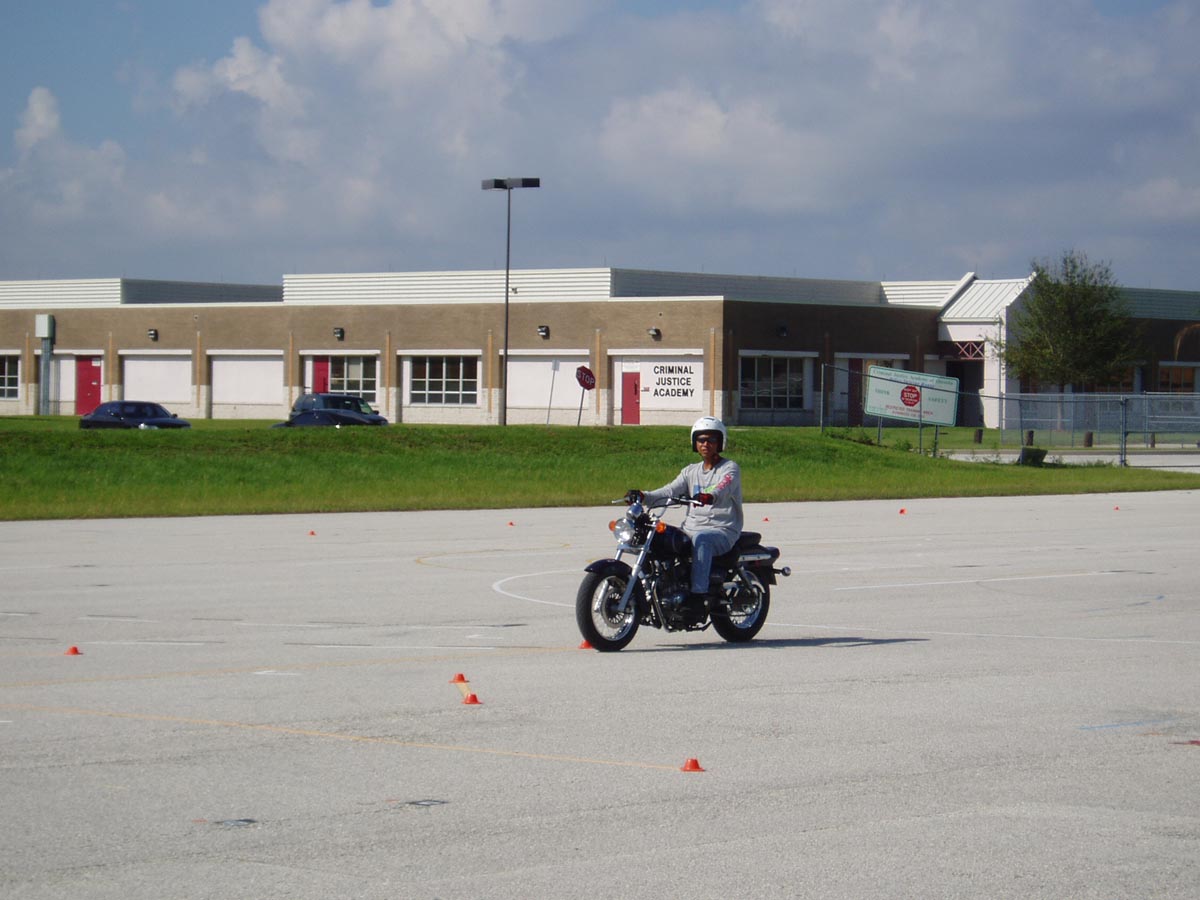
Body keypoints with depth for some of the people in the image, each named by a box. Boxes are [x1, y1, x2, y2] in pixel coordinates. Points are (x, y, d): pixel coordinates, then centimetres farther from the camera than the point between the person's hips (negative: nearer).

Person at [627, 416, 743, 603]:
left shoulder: (730, 468, 0)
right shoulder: (691, 471, 19)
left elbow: (723, 489, -22)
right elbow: (671, 490, 4)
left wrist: (709, 497, -46)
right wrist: (644, 496, -15)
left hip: (723, 531, -6)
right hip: (691, 528, 6)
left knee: (701, 539, -39)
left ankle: (699, 592, -44)